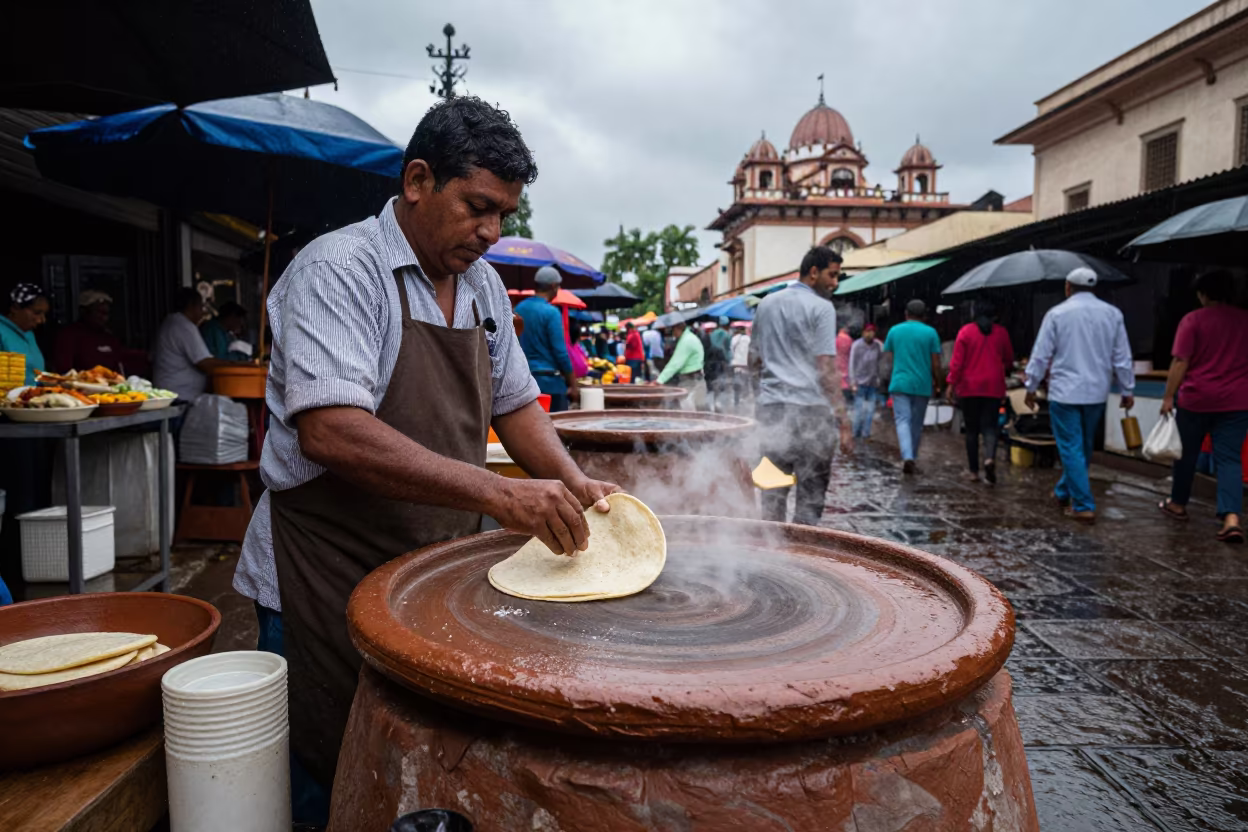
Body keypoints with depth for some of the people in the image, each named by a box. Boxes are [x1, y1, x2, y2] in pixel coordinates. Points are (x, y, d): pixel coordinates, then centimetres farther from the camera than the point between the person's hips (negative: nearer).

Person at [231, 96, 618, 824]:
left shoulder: (483, 284, 7)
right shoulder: (339, 270, -16)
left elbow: (514, 403, 13)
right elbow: (330, 432, -29)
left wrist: (574, 484, -5)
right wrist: (497, 494, -35)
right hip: (334, 579, -6)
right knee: (339, 784, 8)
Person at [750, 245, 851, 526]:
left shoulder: (767, 304, 14)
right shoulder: (821, 308, -6)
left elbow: (754, 358, 20)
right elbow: (827, 368, -12)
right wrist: (842, 419, -11)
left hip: (771, 407, 6)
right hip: (810, 408, -6)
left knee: (773, 491, 11)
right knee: (811, 495, 2)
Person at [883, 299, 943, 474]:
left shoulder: (894, 331, 4)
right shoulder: (930, 333, -1)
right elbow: (936, 363, -2)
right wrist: (937, 383, 11)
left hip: (900, 383, 0)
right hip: (922, 385, 0)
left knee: (903, 420, -5)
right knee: (917, 423, 12)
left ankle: (907, 457, -24)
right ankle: (912, 458, 21)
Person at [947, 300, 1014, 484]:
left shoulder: (966, 331, -4)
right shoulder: (1001, 333, 2)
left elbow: (957, 361, -7)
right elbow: (1009, 361, 13)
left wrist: (952, 384, -3)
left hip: (970, 387, -1)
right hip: (994, 387, 1)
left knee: (972, 429, 7)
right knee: (990, 426, 2)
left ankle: (973, 470, 11)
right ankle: (990, 457, -25)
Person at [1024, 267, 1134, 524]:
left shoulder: (1057, 313, -7)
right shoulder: (1112, 314, 1)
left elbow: (1041, 355, -5)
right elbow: (1122, 357, 4)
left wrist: (1031, 387, 5)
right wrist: (1127, 390, 12)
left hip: (1065, 392, -4)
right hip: (1096, 392, 4)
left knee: (1071, 448, 0)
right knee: (1083, 447, 18)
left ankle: (1084, 506, -3)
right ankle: (1063, 492, 32)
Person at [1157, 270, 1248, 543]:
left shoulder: (1194, 320, -7)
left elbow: (1181, 362, -12)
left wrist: (1168, 397, -9)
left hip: (1196, 398, -3)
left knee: (1187, 452, 14)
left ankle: (1178, 504, 28)